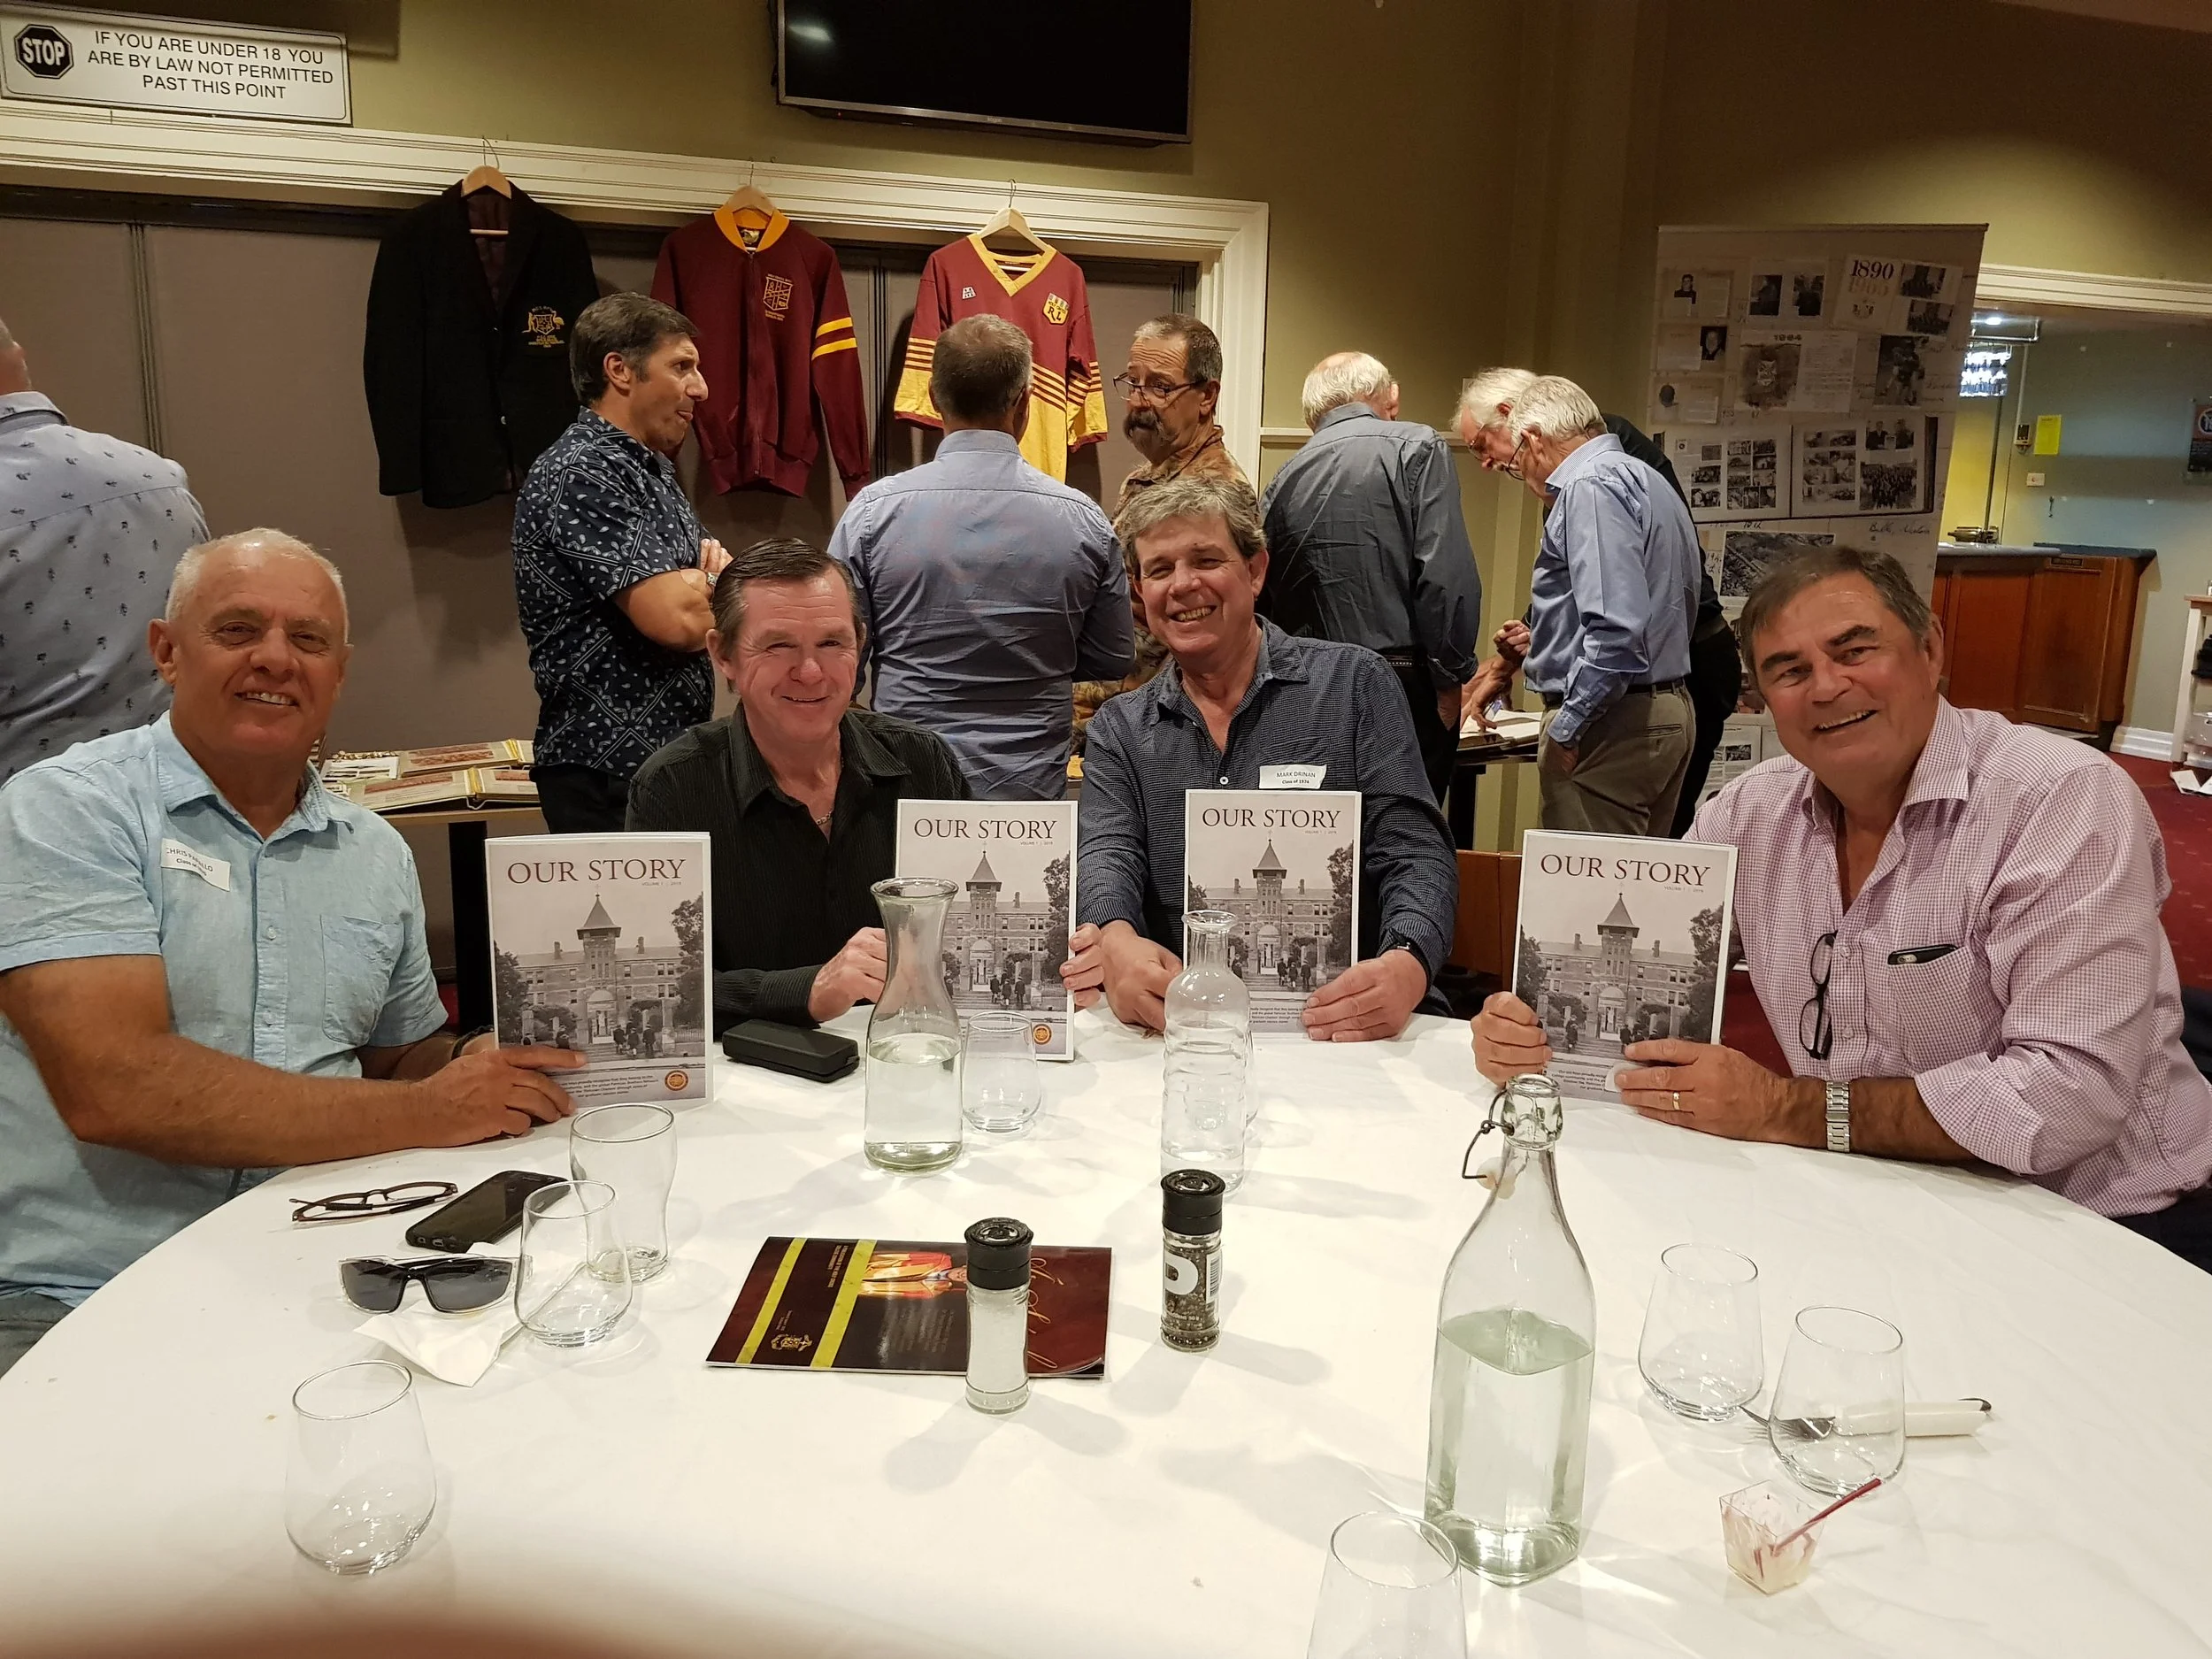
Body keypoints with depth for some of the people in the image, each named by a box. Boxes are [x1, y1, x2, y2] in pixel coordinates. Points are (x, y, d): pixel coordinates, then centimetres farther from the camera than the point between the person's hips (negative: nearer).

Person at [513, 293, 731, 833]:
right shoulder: (580, 475, -15)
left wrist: (701, 585, -5)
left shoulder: (651, 470, 16)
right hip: (609, 774, -9)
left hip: (672, 756, 9)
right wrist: (718, 583, -3)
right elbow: (677, 622, -25)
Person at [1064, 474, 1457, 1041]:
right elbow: (1108, 856, 0)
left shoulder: (1354, 682, 7)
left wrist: (1406, 967, -22)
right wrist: (1116, 939, -26)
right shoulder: (1118, 730, 15)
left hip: (1347, 1025, -1)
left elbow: (1414, 853, 1)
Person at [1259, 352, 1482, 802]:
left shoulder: (1283, 479, 13)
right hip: (1404, 686, -5)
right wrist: (1451, 677, -7)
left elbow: (1265, 600, 16)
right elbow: (1446, 576, -12)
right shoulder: (1417, 448, -1)